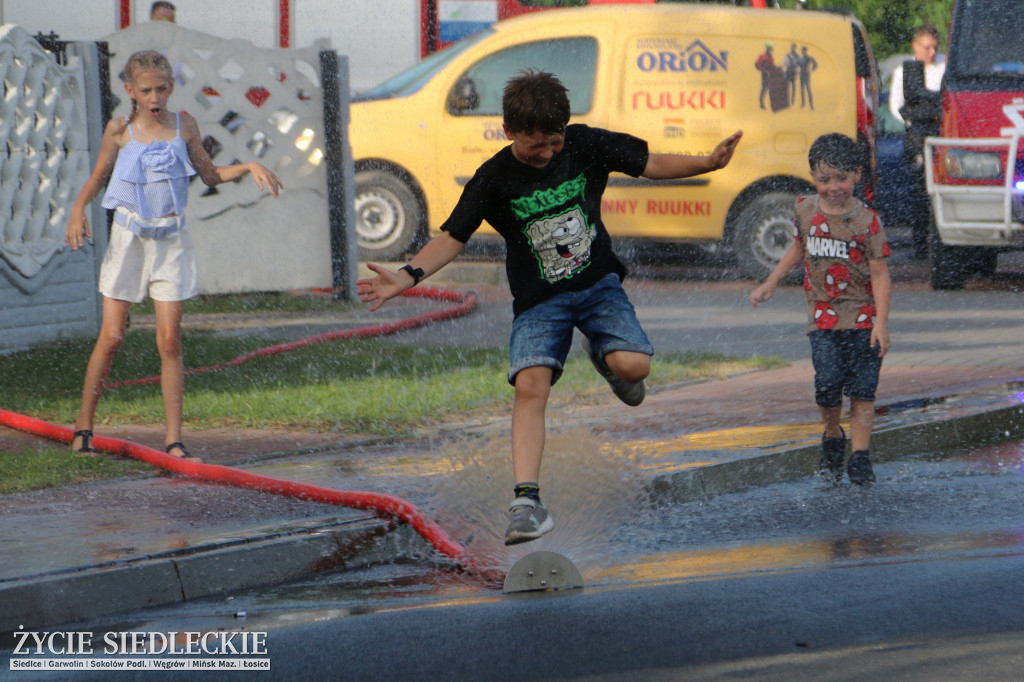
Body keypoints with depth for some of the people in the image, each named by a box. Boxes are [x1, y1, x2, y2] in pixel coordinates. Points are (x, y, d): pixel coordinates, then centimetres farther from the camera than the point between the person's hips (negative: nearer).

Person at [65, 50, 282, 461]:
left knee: (170, 340, -3)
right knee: (111, 336, -3)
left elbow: (210, 175, 16)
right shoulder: (120, 130, -2)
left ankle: (173, 438, -1)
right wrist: (78, 209, -9)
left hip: (171, 241, 1)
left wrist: (248, 167, 1)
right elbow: (98, 177, 9)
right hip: (129, 238, -1)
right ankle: (83, 426, 11)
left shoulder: (183, 127, 3)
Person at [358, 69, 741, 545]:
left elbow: (651, 165, 2)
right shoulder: (494, 179, -11)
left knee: (634, 364, -22)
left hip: (597, 283, 1)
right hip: (538, 299, -1)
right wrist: (409, 277, -22)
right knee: (530, 386, -21)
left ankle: (603, 355, 17)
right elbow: (452, 237, -7)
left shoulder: (587, 145, -7)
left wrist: (708, 163, -12)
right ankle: (527, 501, -24)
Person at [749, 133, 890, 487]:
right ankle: (832, 438, 16)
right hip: (823, 315, 2)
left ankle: (860, 457, 3)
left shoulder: (865, 220, -10)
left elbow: (879, 273, -10)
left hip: (862, 315, -2)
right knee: (827, 383, -10)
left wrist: (881, 324, -16)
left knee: (862, 390, -4)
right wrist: (769, 284, 24)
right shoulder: (806, 210, 3)